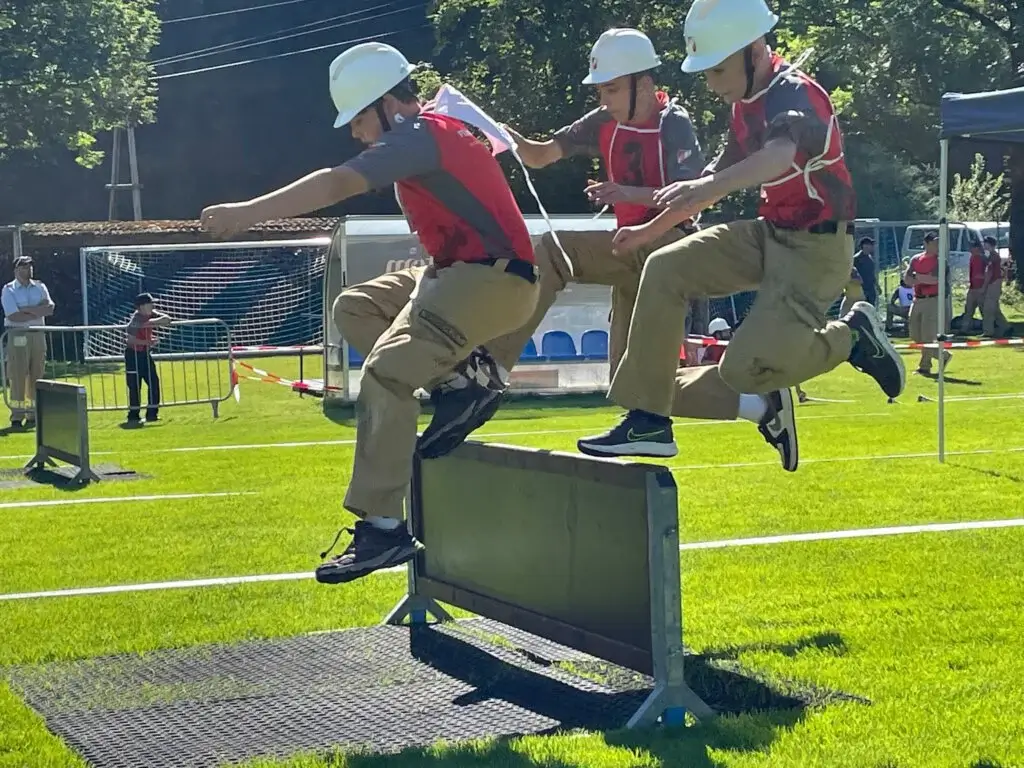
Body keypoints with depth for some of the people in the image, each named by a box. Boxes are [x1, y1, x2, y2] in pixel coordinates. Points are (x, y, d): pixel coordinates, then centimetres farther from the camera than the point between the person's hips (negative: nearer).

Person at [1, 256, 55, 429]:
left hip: (38, 335, 4)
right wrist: (38, 312, -8)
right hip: (18, 335, -4)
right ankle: (17, 417, -4)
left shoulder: (40, 287, 12)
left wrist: (27, 309, -14)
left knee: (37, 377, 5)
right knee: (18, 377, -6)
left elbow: (50, 308, -4)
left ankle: (33, 416, 11)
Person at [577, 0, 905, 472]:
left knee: (745, 368, -20)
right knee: (666, 270, -5)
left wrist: (713, 187, -62)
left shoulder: (795, 95, -21)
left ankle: (853, 336, 5)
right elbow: (722, 173, 19)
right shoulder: (747, 103, 7)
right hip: (770, 234, 9)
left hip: (816, 247, -9)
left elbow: (781, 156, -44)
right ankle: (648, 418, -2)